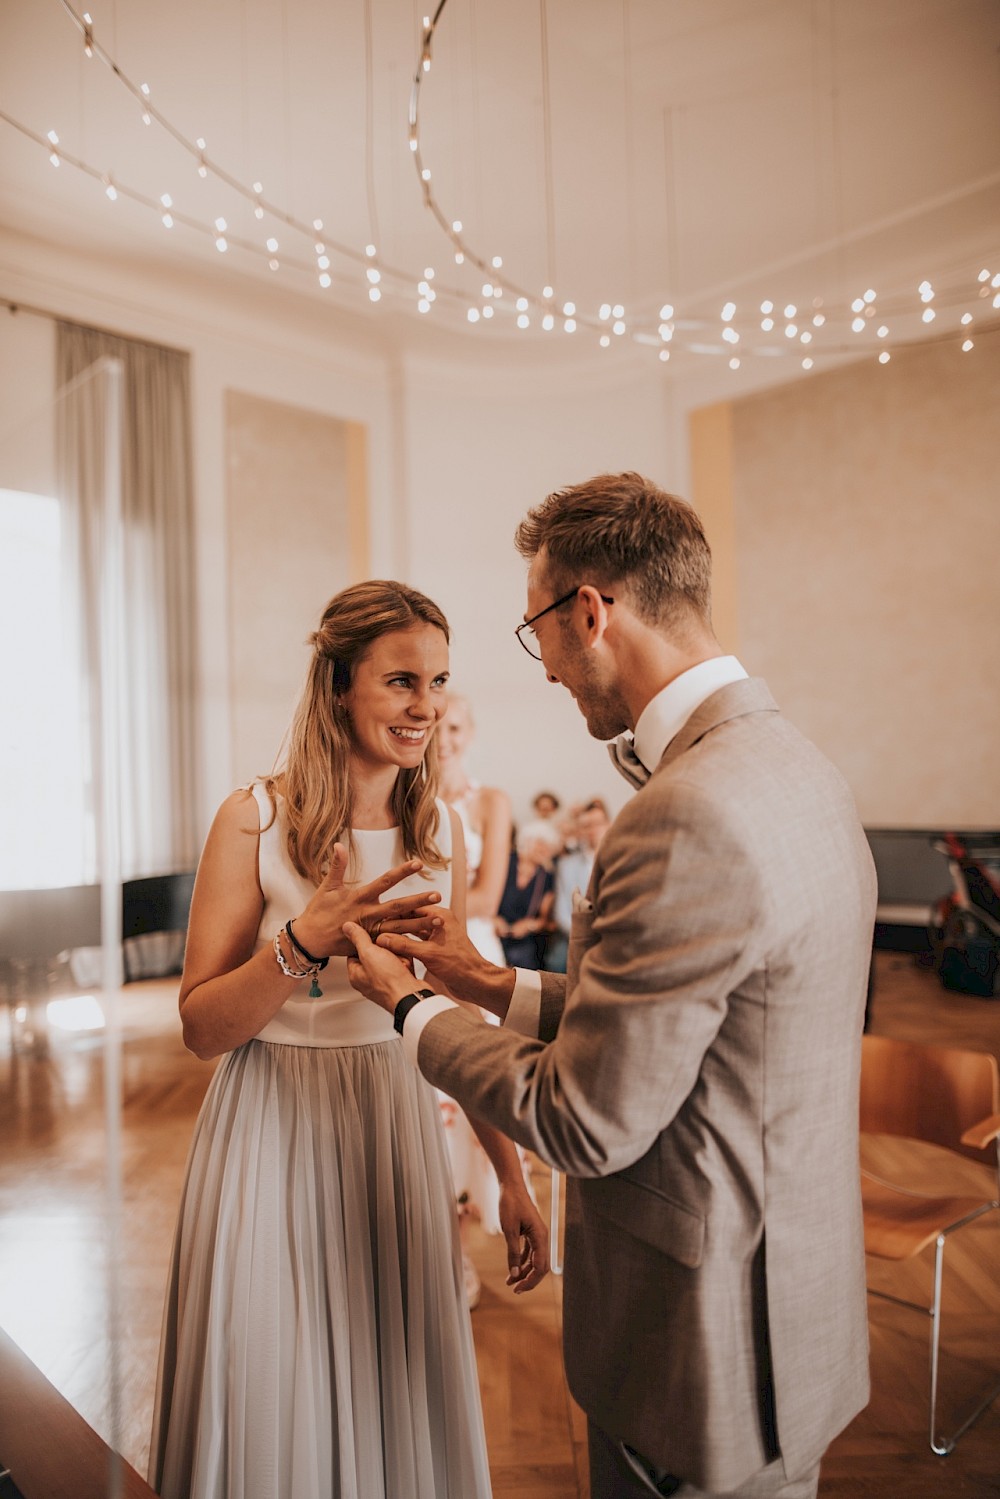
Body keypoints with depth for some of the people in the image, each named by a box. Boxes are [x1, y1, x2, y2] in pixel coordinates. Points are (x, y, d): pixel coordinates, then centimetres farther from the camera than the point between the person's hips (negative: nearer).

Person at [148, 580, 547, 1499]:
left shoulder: (442, 833, 0)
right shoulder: (256, 820, -12)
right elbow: (201, 1026, -9)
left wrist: (513, 1179, 9)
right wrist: (302, 944, -27)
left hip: (398, 1131, 3)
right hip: (273, 1138, -3)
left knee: (400, 1401, 19)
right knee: (278, 1409, 15)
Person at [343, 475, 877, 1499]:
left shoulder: (686, 818, -31)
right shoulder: (790, 766, 1)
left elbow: (585, 1125, -23)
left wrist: (411, 1007, -8)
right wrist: (494, 984, 8)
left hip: (708, 1353, -8)